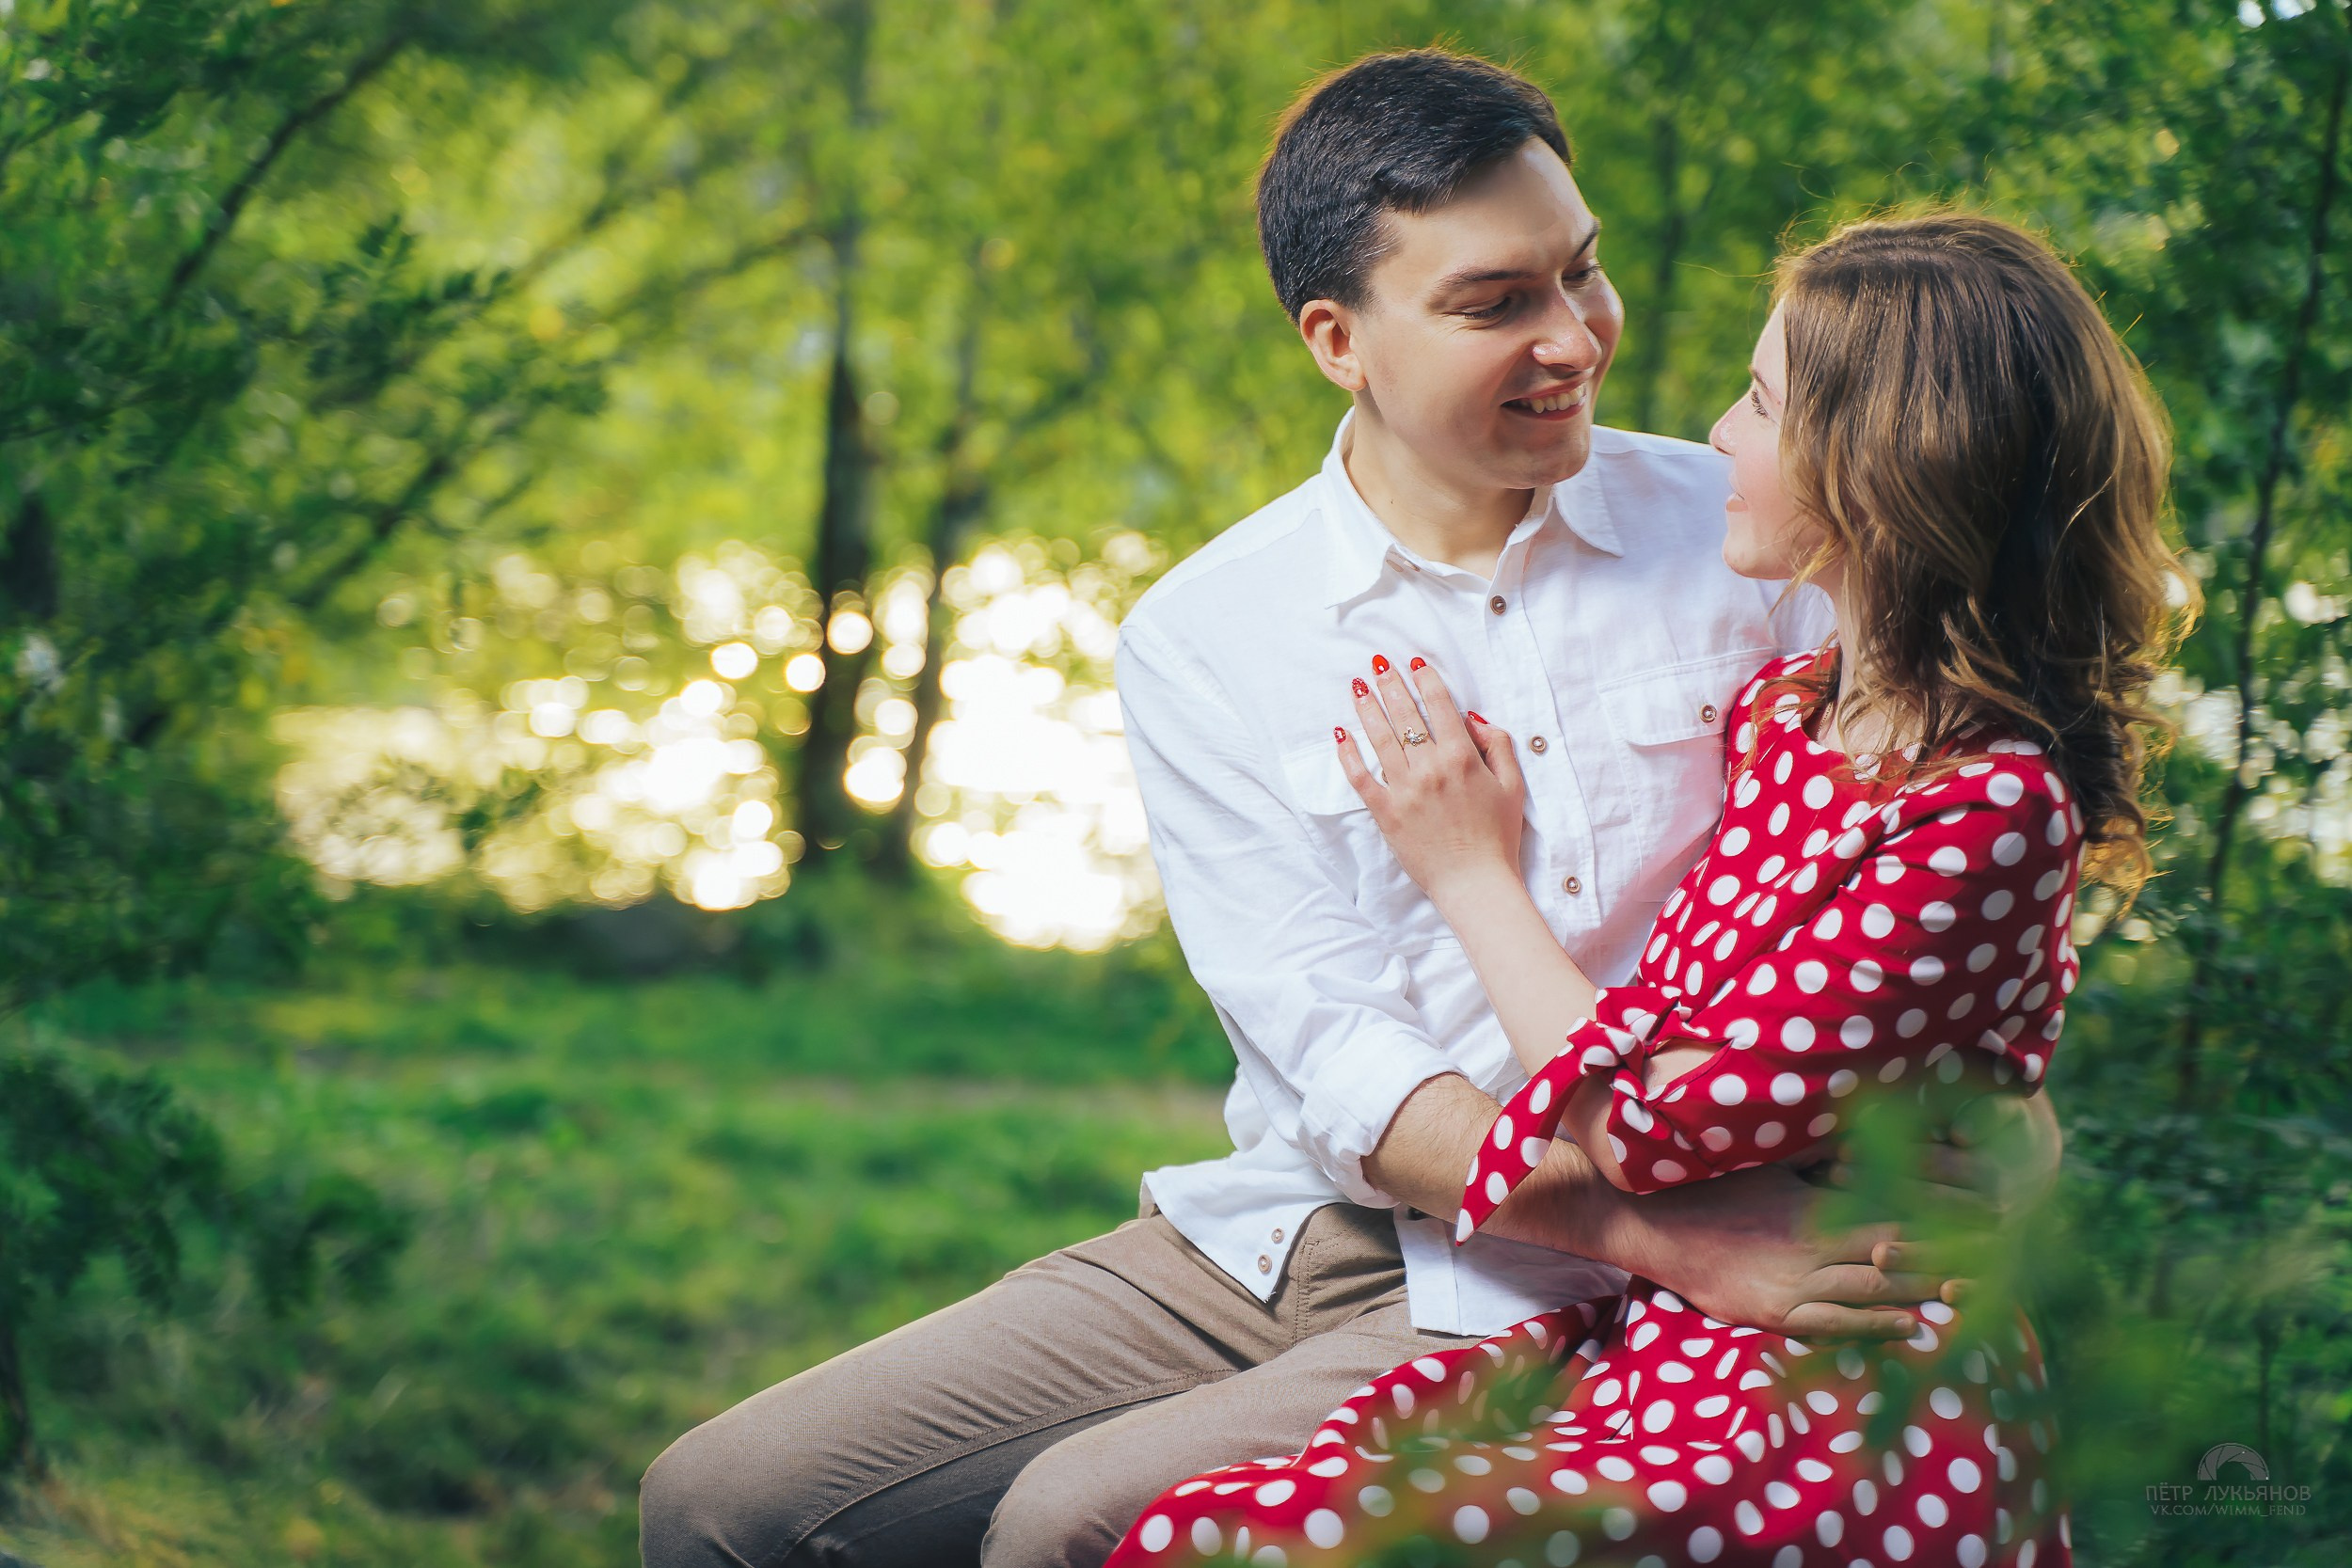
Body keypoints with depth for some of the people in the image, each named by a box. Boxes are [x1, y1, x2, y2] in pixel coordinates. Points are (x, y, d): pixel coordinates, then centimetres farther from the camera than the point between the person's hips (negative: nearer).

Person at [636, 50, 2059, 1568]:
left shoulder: (1743, 540, 2)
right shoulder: (1200, 640, 1)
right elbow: (1340, 1063, -9)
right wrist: (1680, 1238, -20)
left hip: (1562, 1318, -2)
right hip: (1288, 1234, 3)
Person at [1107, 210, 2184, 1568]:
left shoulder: (1989, 809, -17)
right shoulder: (1781, 707, 11)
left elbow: (1661, 1124, -15)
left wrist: (1474, 872, -3)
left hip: (1841, 1442, -8)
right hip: (1657, 1336, 8)